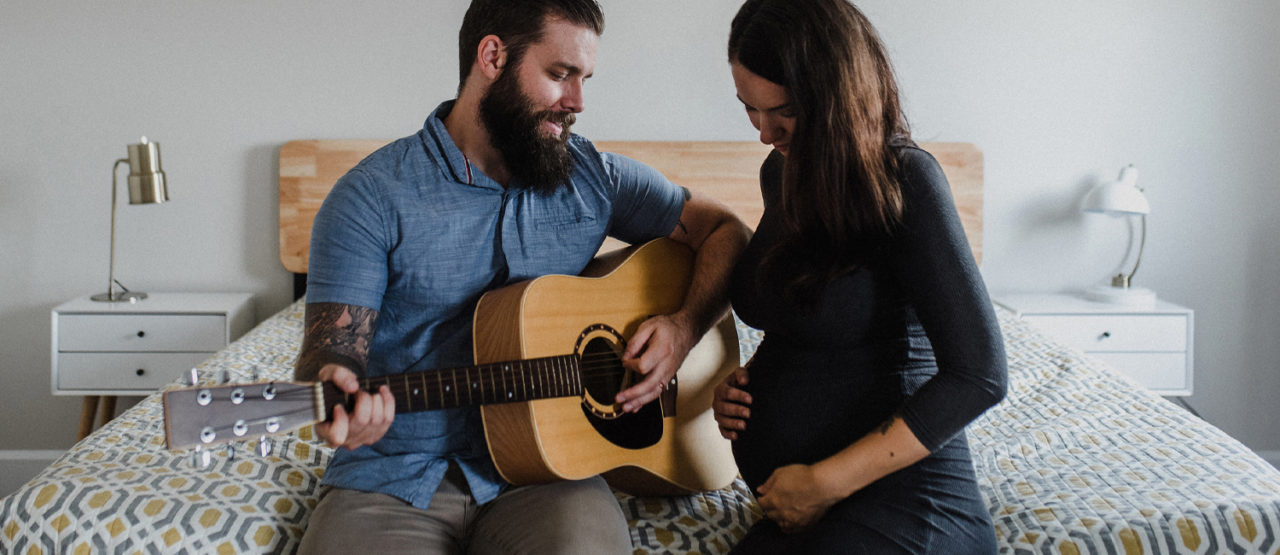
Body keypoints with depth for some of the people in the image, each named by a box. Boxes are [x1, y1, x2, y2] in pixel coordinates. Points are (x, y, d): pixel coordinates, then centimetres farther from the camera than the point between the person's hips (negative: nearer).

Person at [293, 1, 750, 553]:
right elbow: (331, 348, -6)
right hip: (396, 477, -1)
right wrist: (333, 389, -30)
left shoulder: (592, 176, 8)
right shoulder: (373, 195, -2)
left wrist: (683, 328, -5)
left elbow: (725, 232, 13)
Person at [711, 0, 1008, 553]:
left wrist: (826, 482, -17)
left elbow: (980, 376, -18)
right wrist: (743, 382, 3)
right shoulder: (781, 172, 9)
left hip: (898, 492, -6)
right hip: (792, 498, 6)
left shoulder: (903, 177, -13)